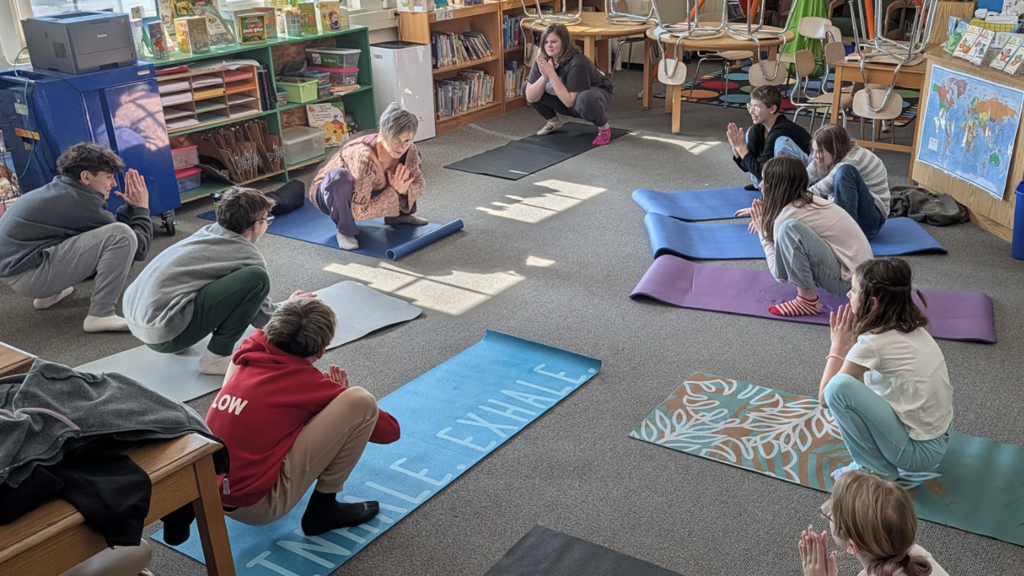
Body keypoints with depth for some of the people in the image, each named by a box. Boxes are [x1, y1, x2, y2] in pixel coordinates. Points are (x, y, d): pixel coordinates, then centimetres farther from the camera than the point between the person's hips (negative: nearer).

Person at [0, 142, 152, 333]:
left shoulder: (64, 191, 13)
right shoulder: (82, 203, -14)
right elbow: (139, 248, -9)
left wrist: (131, 206, 11)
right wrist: (141, 208, 2)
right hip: (26, 273, -10)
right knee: (123, 235, -20)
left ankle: (49, 293, 24)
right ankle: (101, 314, -16)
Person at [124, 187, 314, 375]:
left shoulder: (208, 231, 17)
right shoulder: (247, 256, -4)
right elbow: (263, 319, 8)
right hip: (163, 332, -9)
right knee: (256, 277, -14)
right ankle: (216, 358, -5)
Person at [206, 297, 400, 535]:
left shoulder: (248, 354, 6)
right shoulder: (309, 384, -9)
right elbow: (390, 430, 3)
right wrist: (342, 392, 16)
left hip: (212, 494, 8)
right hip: (256, 505, -8)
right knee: (361, 401, -11)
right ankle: (323, 508, 1)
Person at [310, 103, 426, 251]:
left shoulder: (409, 150, -22)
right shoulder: (365, 158, -40)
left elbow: (418, 183, -4)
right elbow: (360, 211, -37)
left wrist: (403, 190, -26)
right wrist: (393, 192, -32)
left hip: (367, 193, 6)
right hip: (329, 193, -6)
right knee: (340, 176, -41)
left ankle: (398, 215, 12)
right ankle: (345, 230, -15)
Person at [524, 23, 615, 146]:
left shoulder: (577, 63, -34)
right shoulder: (542, 60, -16)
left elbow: (569, 101, -36)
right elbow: (531, 97, -18)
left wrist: (551, 74, -39)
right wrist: (544, 76, -35)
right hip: (567, 99, 6)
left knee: (585, 99, -43)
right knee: (526, 86, -7)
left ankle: (604, 128, -12)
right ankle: (553, 121, 12)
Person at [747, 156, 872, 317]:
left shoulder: (788, 214, -16)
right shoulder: (807, 200, 7)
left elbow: (779, 275, -11)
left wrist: (763, 233, 0)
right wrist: (763, 214, 10)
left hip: (848, 278, -9)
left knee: (789, 228, -27)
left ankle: (808, 301, -16)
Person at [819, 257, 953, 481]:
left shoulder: (873, 343, -22)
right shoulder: (910, 328, 2)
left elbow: (824, 395, -12)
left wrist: (838, 346, -5)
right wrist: (853, 341, 7)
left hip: (919, 450, -9)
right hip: (936, 438, 9)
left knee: (839, 386, -22)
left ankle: (877, 471, -4)